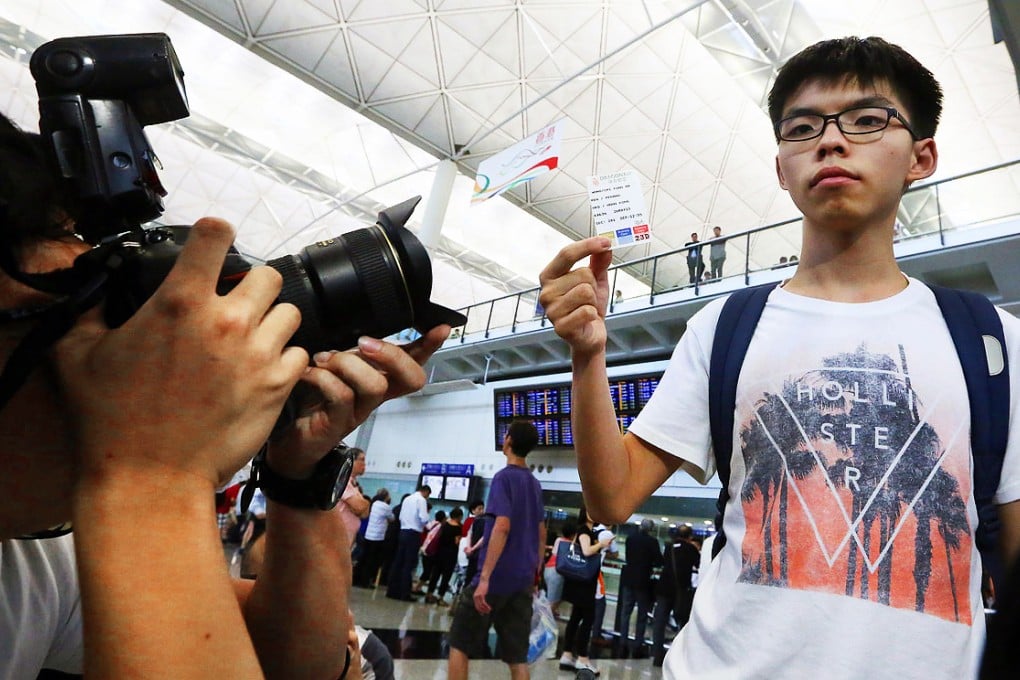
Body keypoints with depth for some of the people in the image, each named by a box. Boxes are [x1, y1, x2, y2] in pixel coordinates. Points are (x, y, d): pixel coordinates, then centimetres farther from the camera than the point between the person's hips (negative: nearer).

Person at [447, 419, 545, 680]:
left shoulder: (504, 477, -10)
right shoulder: (535, 484, 11)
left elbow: (502, 526, -22)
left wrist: (485, 577, -23)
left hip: (497, 578, -7)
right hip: (523, 581, 7)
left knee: (459, 644, 8)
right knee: (517, 657, 10)